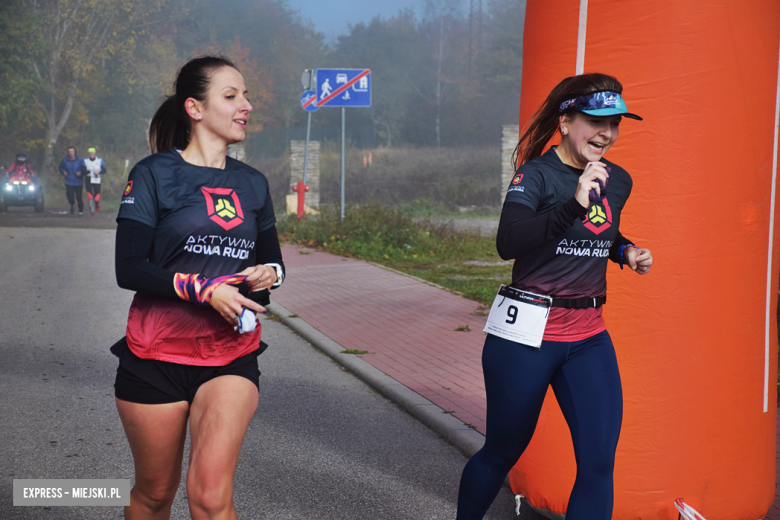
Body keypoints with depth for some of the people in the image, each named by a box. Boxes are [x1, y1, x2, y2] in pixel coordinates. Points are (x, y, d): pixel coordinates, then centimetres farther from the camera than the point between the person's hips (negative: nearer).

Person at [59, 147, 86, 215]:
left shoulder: (80, 161, -3)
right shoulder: (65, 161, 0)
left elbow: (84, 169, 5)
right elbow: (60, 167, 18)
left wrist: (81, 173, -16)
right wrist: (63, 172, -1)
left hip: (78, 183, 0)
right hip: (69, 183, 0)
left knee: (79, 198, -3)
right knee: (70, 198, -8)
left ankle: (81, 211, 17)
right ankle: (72, 205, 29)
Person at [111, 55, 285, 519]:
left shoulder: (252, 184, 12)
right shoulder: (155, 174, -3)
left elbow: (271, 259, 22)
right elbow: (129, 269, -10)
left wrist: (270, 274, -2)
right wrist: (207, 291, -19)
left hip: (232, 356, 3)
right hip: (158, 356, -2)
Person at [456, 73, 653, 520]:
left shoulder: (618, 181, 8)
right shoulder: (536, 174, -11)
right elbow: (508, 243, -28)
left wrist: (625, 251, 7)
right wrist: (574, 203, -36)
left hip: (589, 337, 5)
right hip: (527, 333, -5)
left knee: (599, 462, -5)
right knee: (503, 452, 10)